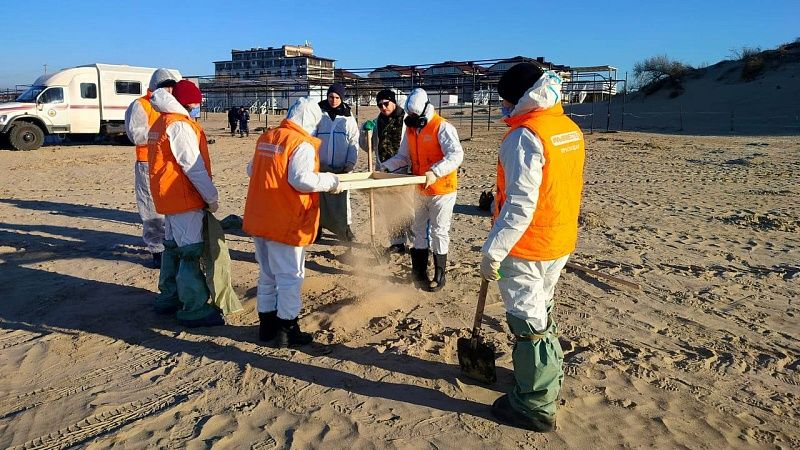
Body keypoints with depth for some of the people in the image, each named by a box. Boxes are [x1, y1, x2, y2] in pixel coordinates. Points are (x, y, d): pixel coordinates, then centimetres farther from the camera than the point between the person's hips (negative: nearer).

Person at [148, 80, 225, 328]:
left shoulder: (161, 123, 16)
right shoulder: (180, 125, -17)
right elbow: (194, 166, -20)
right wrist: (212, 197, -13)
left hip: (168, 196, 11)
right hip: (184, 197, -11)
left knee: (173, 246, 19)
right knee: (190, 251, -7)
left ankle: (168, 298, 30)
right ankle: (194, 309, -3)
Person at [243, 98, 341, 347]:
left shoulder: (266, 138, 10)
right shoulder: (302, 144, -14)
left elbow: (252, 170, 20)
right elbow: (301, 179, -25)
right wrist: (330, 181, -12)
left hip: (259, 219, 8)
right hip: (285, 222, -8)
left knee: (268, 275, 19)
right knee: (290, 276, 5)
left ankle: (267, 325, 30)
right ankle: (286, 330, 13)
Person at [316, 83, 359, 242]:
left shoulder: (348, 117, 6)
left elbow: (354, 142, 4)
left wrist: (351, 162, -9)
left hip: (342, 167, 0)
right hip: (321, 166, 0)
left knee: (342, 197, -1)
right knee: (319, 197, 7)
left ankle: (345, 226, 9)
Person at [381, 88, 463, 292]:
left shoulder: (442, 127, -17)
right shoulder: (410, 128, 5)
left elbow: (456, 155, -28)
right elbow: (403, 156, 10)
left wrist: (435, 172, -39)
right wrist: (387, 166, -6)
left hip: (441, 190, -7)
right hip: (419, 190, 7)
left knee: (439, 232, 4)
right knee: (418, 229, 16)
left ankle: (439, 275, 18)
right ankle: (419, 272, 30)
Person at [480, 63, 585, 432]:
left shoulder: (525, 135, -20)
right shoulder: (571, 129, 7)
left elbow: (520, 205, -25)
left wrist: (492, 252, -20)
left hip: (526, 248, -9)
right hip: (560, 243, 9)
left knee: (528, 321, 4)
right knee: (540, 312, 25)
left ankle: (536, 405, 17)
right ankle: (547, 376, 42)